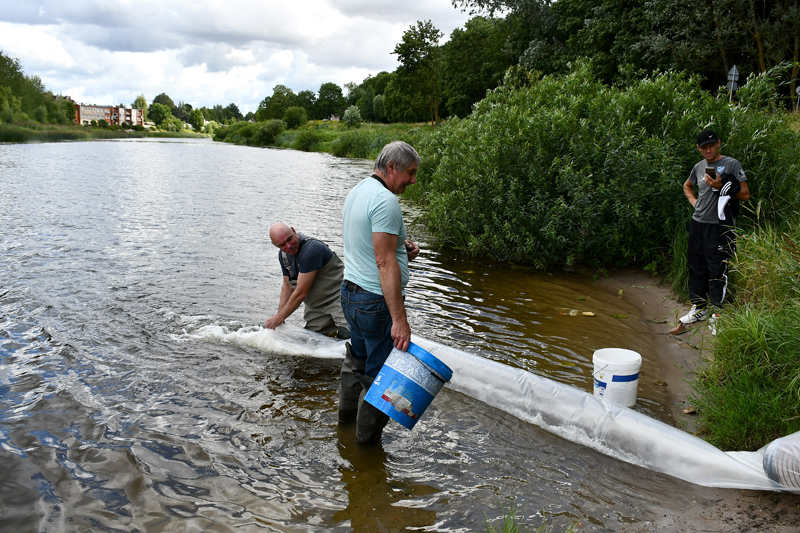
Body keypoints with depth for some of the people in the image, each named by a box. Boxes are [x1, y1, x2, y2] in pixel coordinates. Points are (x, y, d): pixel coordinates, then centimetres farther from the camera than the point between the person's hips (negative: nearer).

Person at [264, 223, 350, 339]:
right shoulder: (283, 254, 3)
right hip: (314, 305, 8)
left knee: (347, 335, -25)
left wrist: (279, 318, -16)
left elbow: (301, 293, -24)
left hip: (338, 298, -8)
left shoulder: (311, 249, -26)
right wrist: (279, 315, 1)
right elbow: (287, 287, 12)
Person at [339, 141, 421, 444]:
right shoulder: (385, 200, -21)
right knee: (380, 370, 6)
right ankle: (368, 434, 20)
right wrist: (399, 319, -28)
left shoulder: (357, 191, 11)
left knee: (358, 357, 28)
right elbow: (385, 263, -27)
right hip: (377, 299, -10)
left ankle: (347, 411, 46)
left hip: (350, 291, 10)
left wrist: (399, 248, 7)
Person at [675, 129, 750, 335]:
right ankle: (698, 308, 23)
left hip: (720, 225, -6)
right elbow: (687, 186, 34)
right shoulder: (699, 167, 14)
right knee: (696, 267, 11)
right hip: (698, 223, 6)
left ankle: (716, 314, 4)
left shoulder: (732, 164, -2)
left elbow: (745, 195, -6)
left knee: (717, 270, -4)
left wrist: (721, 187, -18)